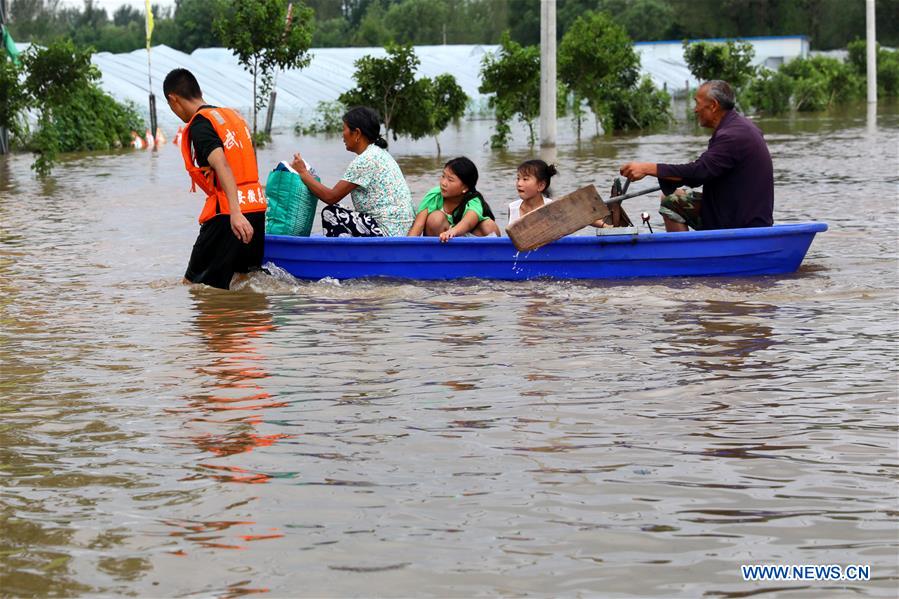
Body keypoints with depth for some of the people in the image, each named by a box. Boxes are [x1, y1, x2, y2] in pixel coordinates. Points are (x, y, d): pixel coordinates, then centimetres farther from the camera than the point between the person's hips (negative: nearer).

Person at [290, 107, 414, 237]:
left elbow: (331, 197, -11)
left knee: (330, 213, -4)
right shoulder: (379, 153, 16)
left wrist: (303, 172, 0)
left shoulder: (366, 160, -14)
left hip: (388, 234, -9)